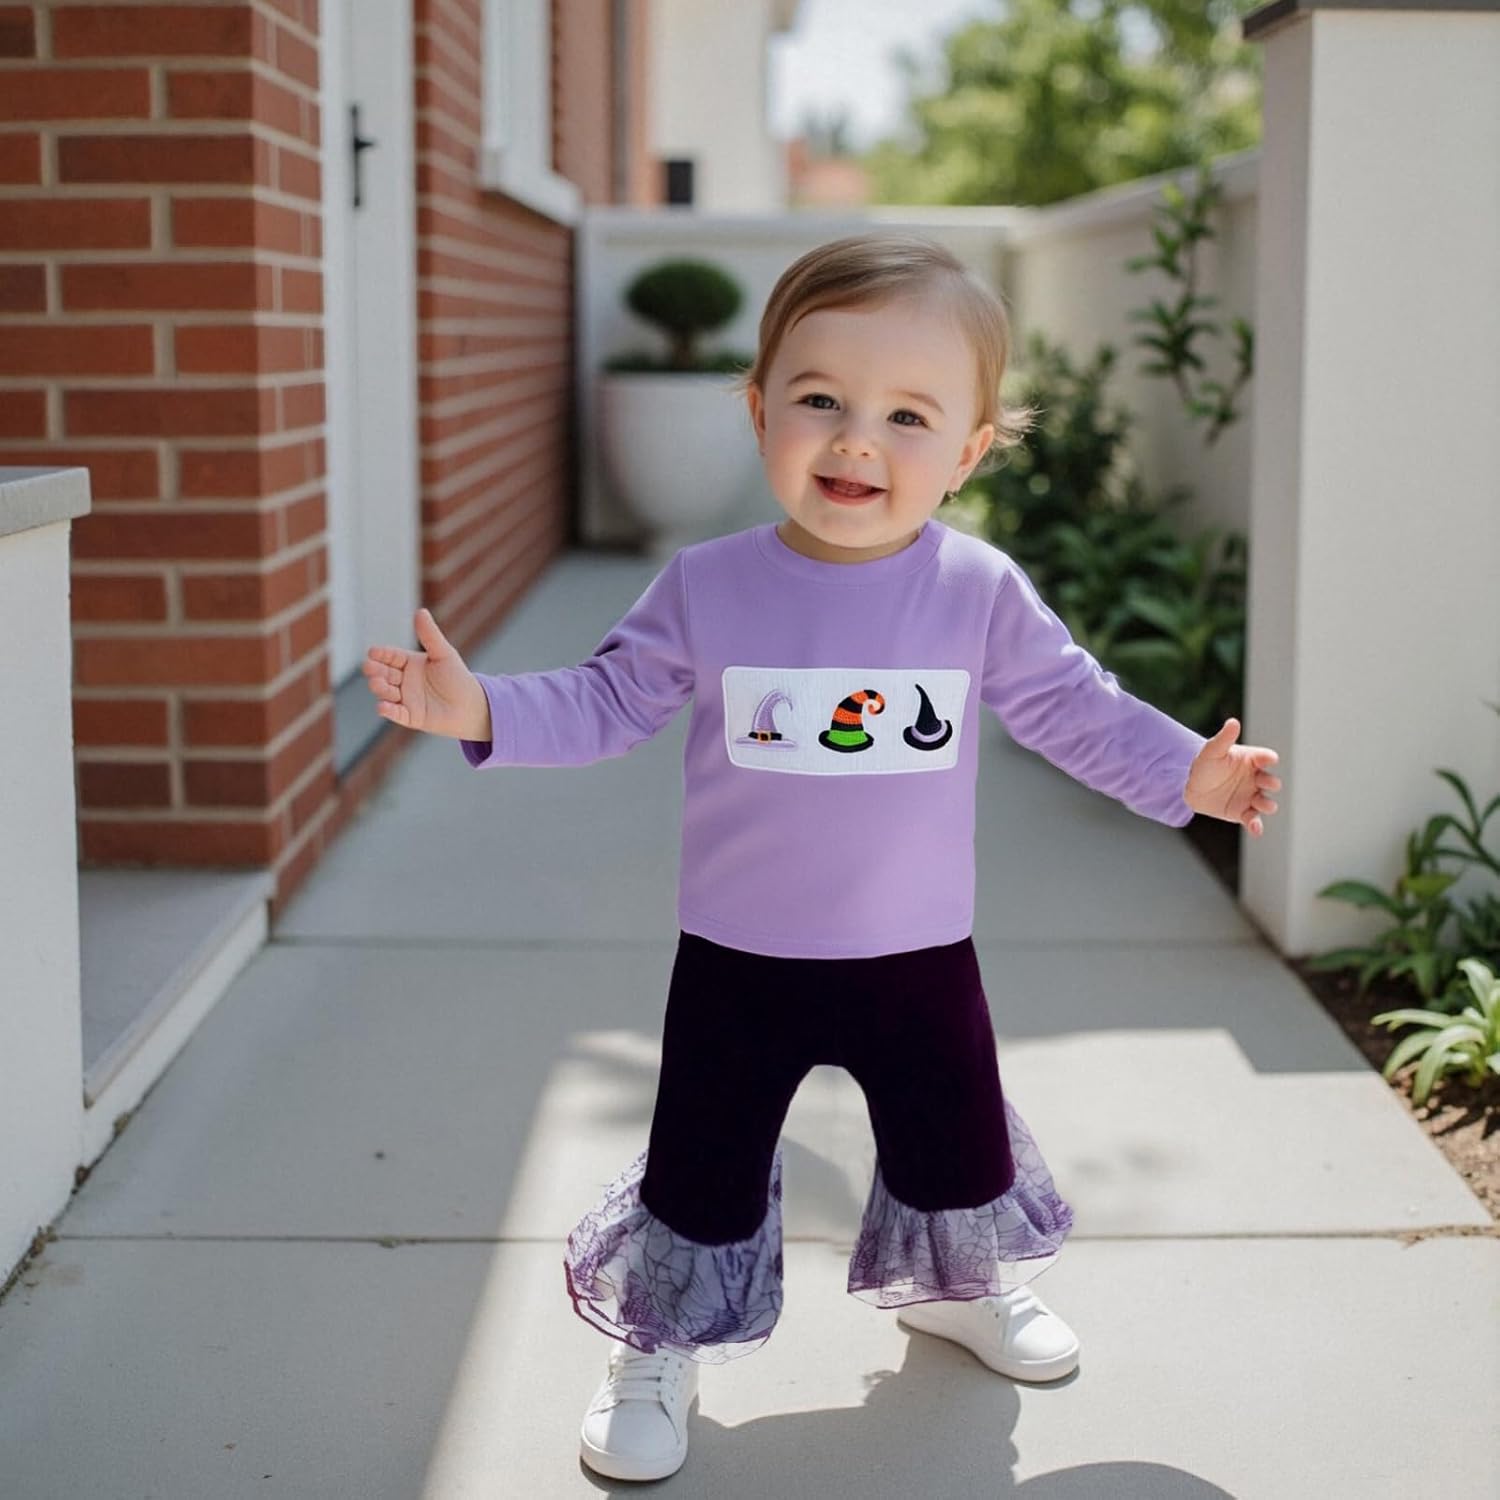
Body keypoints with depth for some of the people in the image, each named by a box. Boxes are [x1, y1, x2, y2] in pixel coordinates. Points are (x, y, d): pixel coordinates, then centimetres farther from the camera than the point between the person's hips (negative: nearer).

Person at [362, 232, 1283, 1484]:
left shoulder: (981, 594, -9)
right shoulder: (708, 590, -10)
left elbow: (1072, 706, 2)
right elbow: (607, 702, -4)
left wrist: (1183, 773, -2)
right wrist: (482, 712, -15)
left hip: (919, 953, 2)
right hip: (741, 958, -1)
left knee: (958, 1147, 19)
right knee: (703, 1171, 7)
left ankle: (958, 1286, 49)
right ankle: (664, 1350, 29)